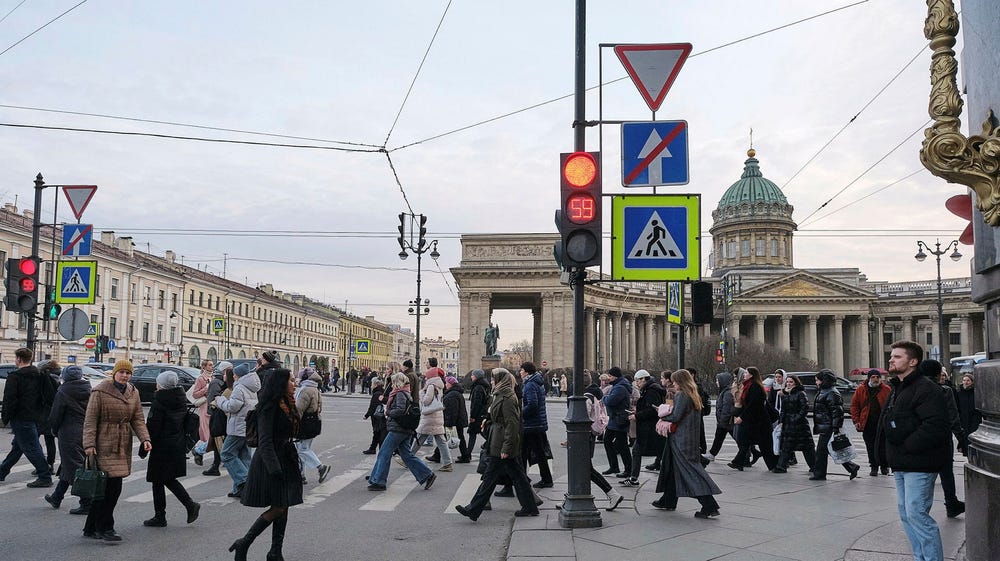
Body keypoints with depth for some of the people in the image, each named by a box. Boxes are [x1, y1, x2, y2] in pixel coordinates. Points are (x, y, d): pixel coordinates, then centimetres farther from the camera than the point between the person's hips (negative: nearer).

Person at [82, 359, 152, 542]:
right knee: (112, 487, -11)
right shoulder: (100, 391, -7)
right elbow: (90, 419, -8)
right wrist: (89, 443, -16)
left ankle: (91, 528, 21)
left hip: (123, 447, 6)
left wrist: (144, 438, -6)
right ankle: (104, 528, 1)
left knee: (104, 488, 11)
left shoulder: (133, 393, 10)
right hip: (104, 446, -6)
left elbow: (138, 419, 9)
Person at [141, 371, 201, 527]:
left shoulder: (159, 401, -16)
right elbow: (184, 423, 13)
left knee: (157, 481, 5)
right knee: (169, 479, 17)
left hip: (163, 446, -8)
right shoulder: (181, 399, 6)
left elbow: (152, 427, -16)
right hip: (178, 445, 8)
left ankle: (160, 517, 11)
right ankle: (190, 505, 5)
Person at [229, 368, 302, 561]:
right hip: (270, 463, -9)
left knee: (283, 508, 8)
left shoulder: (286, 405, 13)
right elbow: (265, 441, -21)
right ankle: (243, 544, 4)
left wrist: (293, 462, 18)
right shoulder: (270, 407, -16)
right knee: (277, 509, -8)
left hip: (285, 461, 9)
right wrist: (274, 469, -27)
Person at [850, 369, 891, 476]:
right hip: (867, 425, 1)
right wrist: (856, 420, -1)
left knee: (882, 446, 3)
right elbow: (854, 405, 6)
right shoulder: (861, 389, 5)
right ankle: (874, 467, 17)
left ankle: (884, 467, 20)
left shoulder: (886, 389, 1)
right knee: (870, 447, 6)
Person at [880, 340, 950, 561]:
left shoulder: (926, 389, -15)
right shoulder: (896, 389, 17)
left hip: (918, 466, -10)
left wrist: (907, 445, -19)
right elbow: (887, 425, 25)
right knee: (906, 514, 13)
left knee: (916, 514, -10)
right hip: (901, 465, 10)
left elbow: (935, 426, -26)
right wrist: (892, 457, 13)